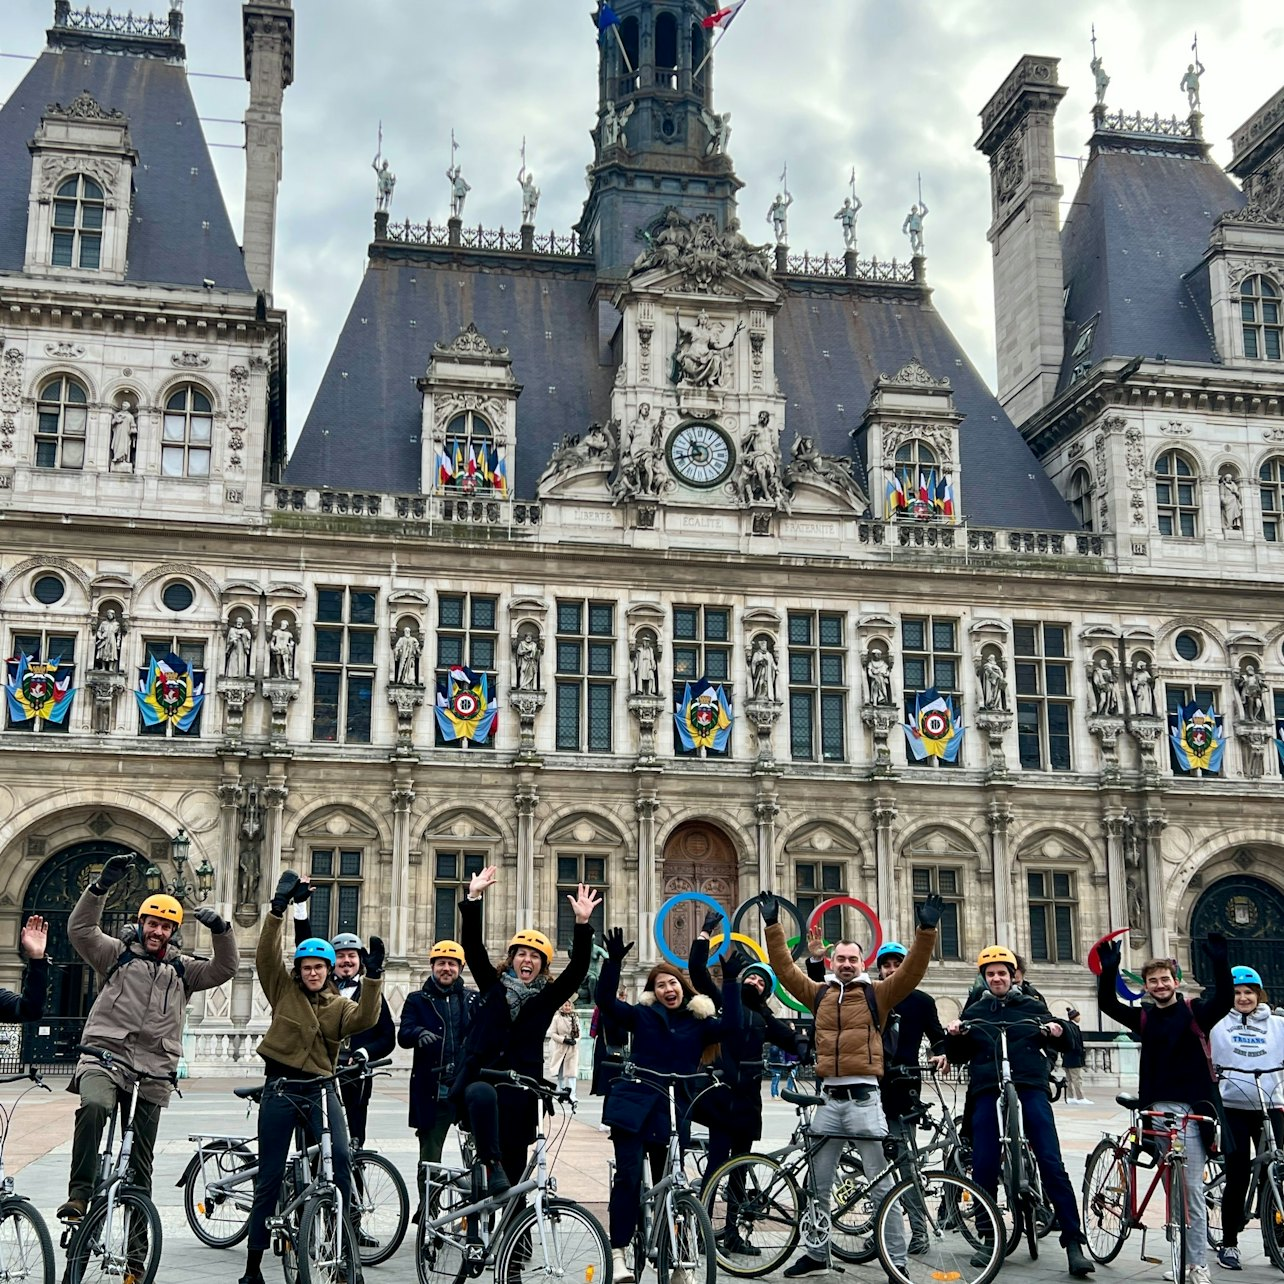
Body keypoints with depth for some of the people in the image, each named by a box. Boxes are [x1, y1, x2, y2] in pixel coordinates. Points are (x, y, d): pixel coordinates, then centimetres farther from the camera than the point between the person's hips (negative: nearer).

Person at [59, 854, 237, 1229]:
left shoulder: (182, 970, 17)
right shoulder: (117, 955, 12)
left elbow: (224, 969, 7)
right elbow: (80, 929, 0)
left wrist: (221, 930, -9)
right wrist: (101, 886, -12)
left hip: (152, 1071, 2)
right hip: (104, 1057, -2)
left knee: (140, 1162, 6)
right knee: (93, 1106, -36)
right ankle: (79, 1194, -30)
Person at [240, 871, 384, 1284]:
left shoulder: (339, 1005, 8)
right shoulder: (284, 990, 5)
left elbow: (365, 1019, -13)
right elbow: (266, 954, -9)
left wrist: (373, 976, -27)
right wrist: (279, 908, -22)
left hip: (319, 1090, 1)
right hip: (280, 1088, -1)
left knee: (340, 1158, -18)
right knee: (269, 1177, 3)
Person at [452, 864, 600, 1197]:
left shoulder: (548, 997, 9)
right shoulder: (492, 985, 10)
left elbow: (578, 968, -4)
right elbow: (472, 946, 1)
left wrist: (583, 925, -16)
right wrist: (473, 899, -9)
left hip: (519, 1090, 1)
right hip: (477, 1078, -1)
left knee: (514, 1166, 3)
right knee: (482, 1095, -38)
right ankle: (491, 1165, -37)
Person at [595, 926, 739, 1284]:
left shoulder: (698, 1023, 10)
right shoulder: (642, 1015, 8)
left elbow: (730, 1024, -6)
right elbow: (606, 1001, -5)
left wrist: (730, 982, -13)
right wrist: (613, 962, -17)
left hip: (673, 1111, 2)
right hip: (634, 1105, -2)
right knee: (628, 1177, -12)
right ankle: (619, 1253, -9)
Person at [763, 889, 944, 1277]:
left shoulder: (877, 994, 1)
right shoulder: (819, 993, 10)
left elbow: (911, 971, -9)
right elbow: (785, 969, 8)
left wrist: (926, 931, -21)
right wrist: (773, 927, 0)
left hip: (864, 1098, -4)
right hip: (829, 1099, 4)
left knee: (881, 1185, -1)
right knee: (818, 1184, 13)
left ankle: (897, 1261, 6)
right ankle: (817, 1252, 27)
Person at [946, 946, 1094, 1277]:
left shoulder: (1032, 1006, 12)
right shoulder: (974, 1012, 15)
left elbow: (1062, 1044, 17)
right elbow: (957, 1057, 15)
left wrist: (1058, 1032, -6)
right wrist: (953, 1036, -7)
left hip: (1031, 1091, -1)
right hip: (987, 1094, 2)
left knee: (1053, 1166, -8)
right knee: (984, 1170, -1)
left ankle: (1074, 1244, -7)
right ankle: (988, 1240, 14)